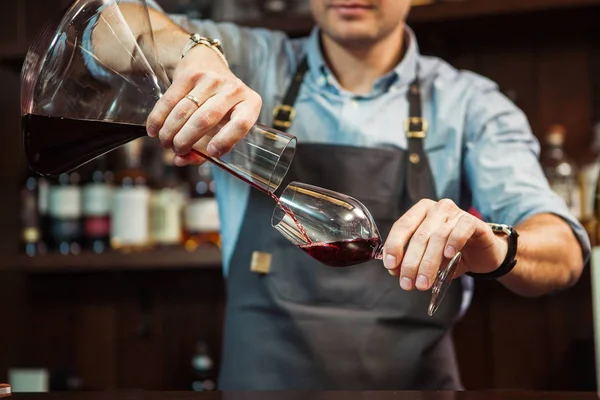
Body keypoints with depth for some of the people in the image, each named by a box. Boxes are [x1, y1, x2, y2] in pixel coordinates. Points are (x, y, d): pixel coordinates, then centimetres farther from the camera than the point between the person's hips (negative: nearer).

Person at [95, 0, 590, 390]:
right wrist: (191, 50, -24)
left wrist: (494, 248, -31)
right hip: (260, 378, 1)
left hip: (413, 381, 0)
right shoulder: (252, 64, 6)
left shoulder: (470, 105, 2)